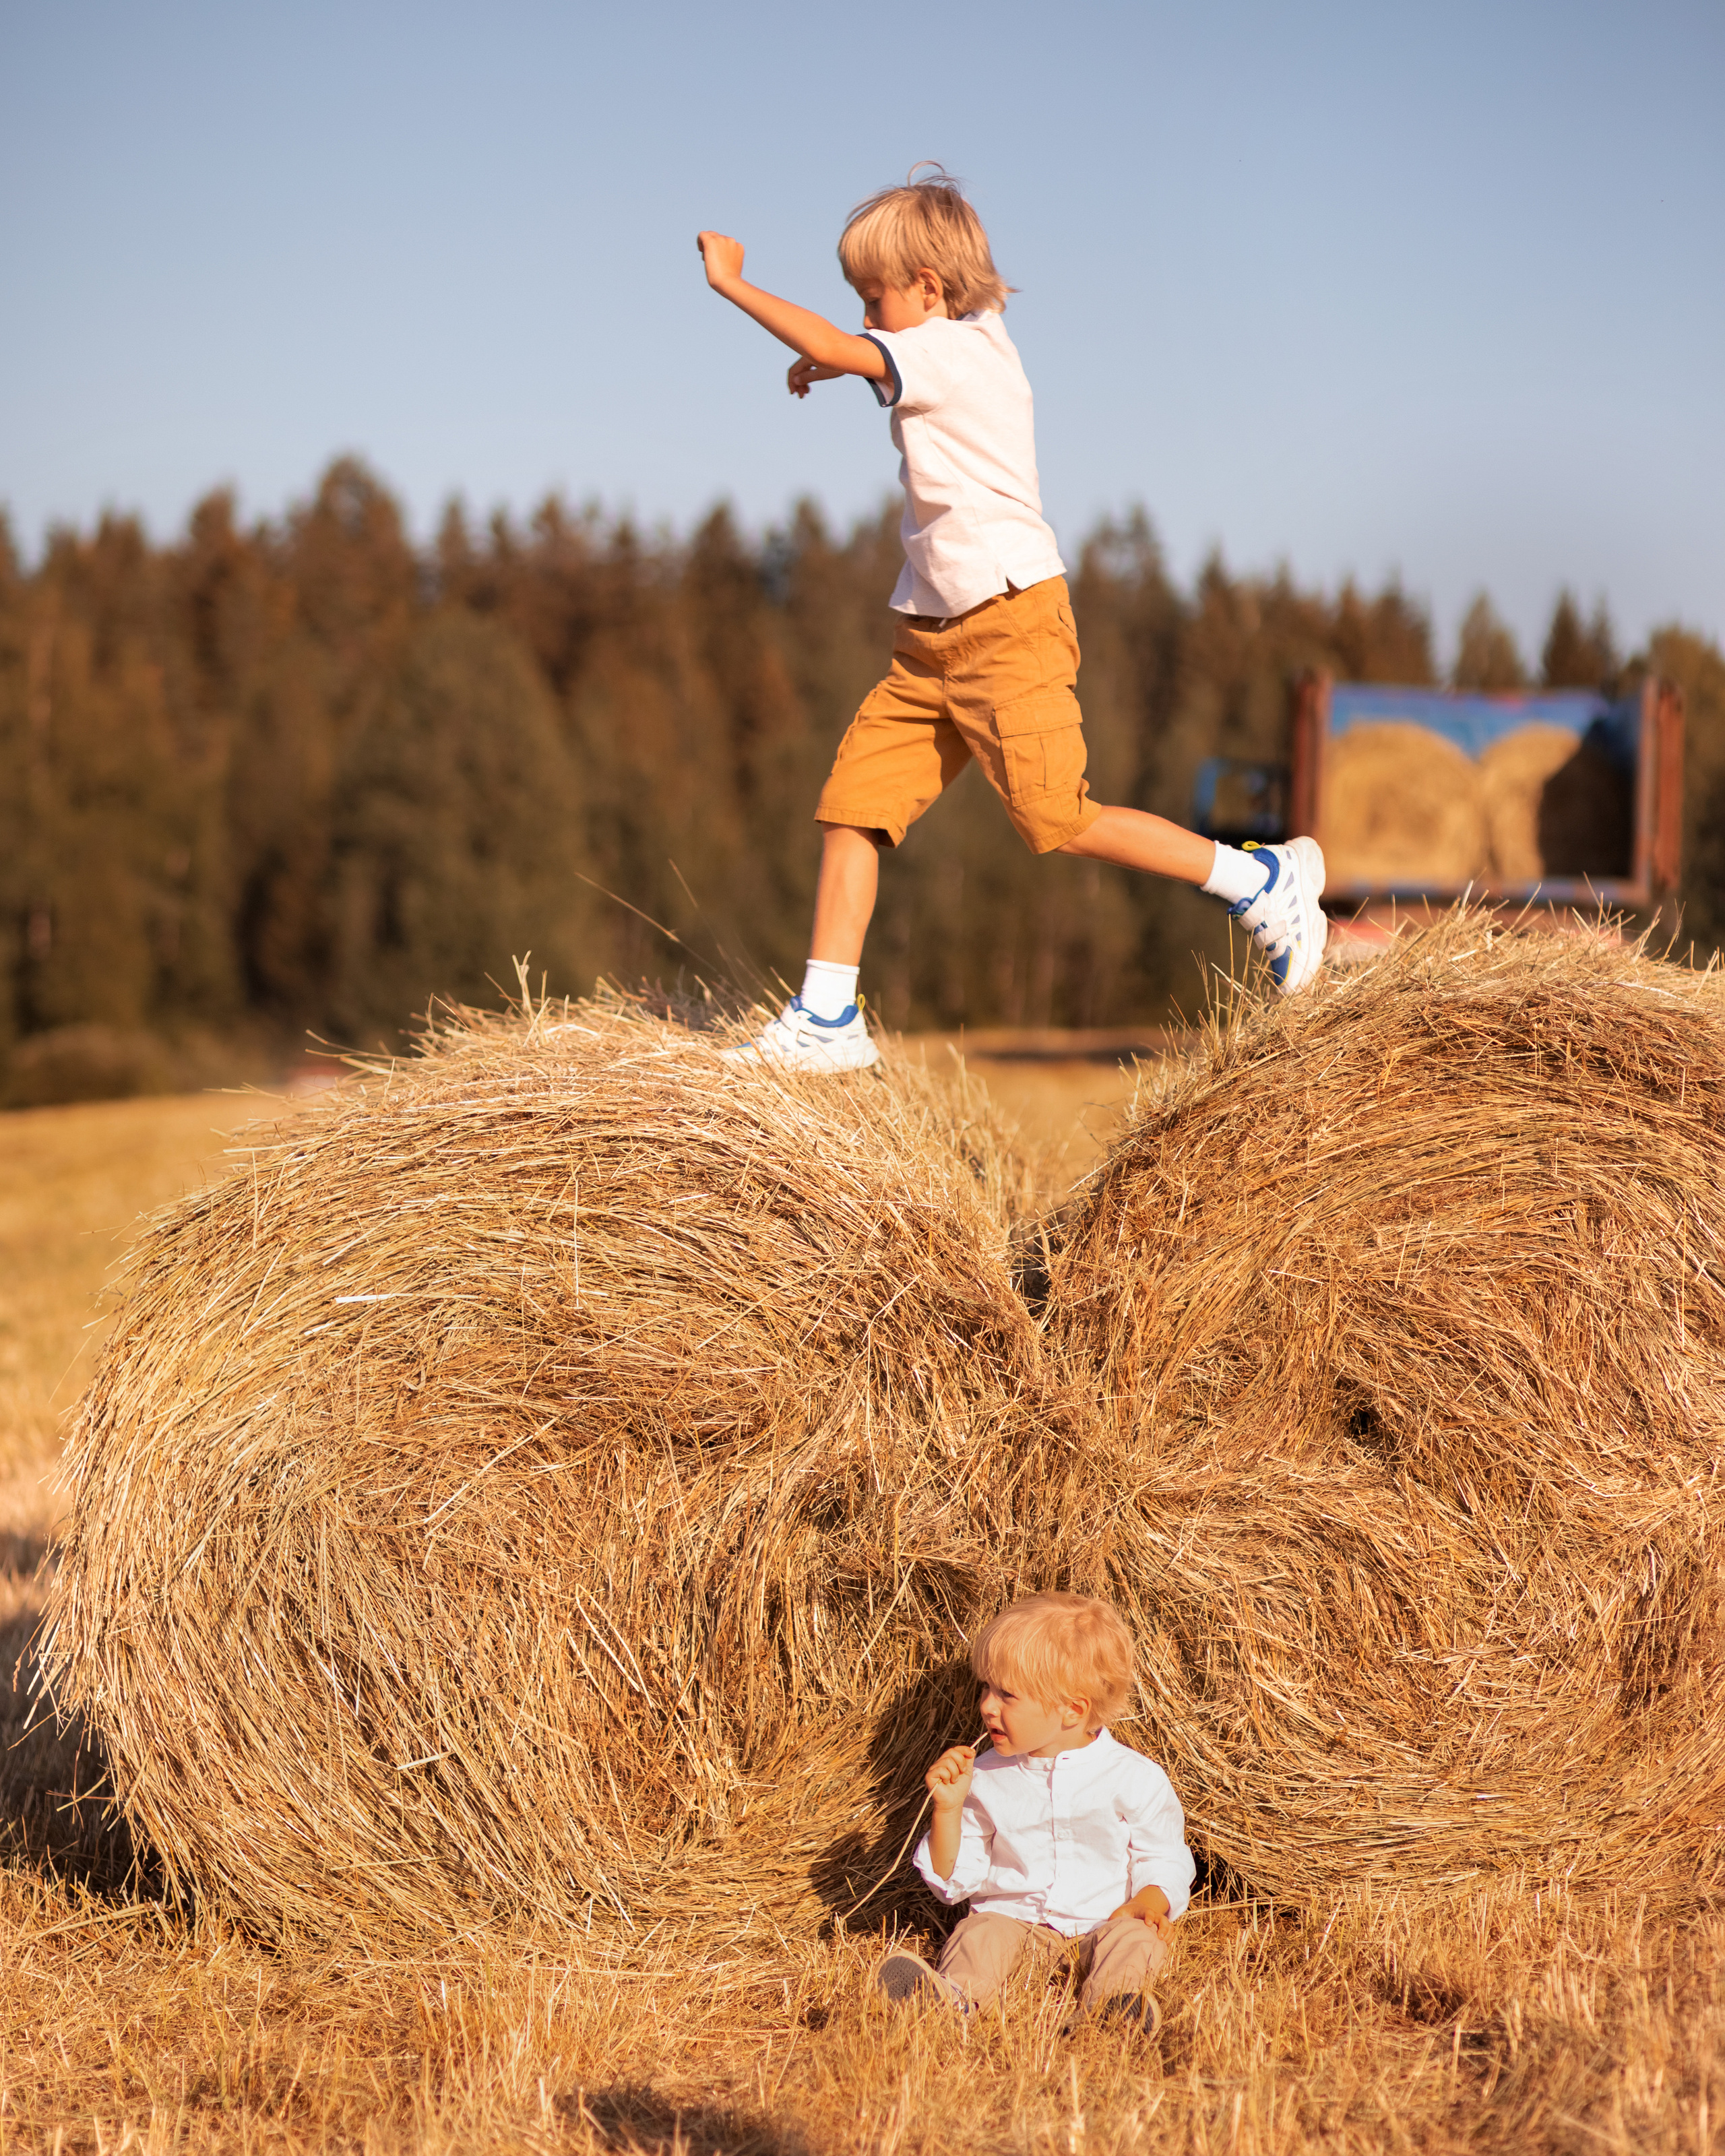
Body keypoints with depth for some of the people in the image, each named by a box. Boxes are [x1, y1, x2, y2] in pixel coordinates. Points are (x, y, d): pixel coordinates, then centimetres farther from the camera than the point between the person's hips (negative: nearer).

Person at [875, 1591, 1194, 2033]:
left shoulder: (1133, 1778, -1)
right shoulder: (986, 1778, 7)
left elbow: (1165, 1862, 4)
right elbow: (954, 1879, 10)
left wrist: (1150, 1902, -18)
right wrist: (948, 1808, -5)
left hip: (1100, 1921, -1)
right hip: (1013, 1913, 1)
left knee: (1132, 1939, -31)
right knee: (981, 1932, -29)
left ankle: (1109, 2002, -60)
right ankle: (954, 1995, -59)